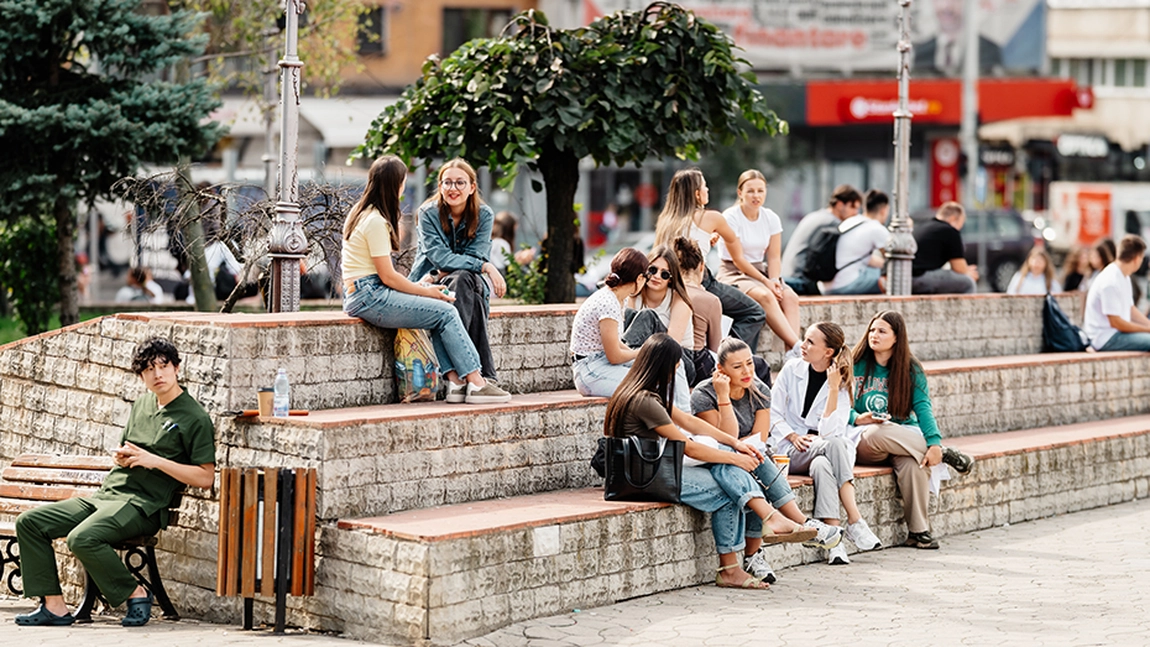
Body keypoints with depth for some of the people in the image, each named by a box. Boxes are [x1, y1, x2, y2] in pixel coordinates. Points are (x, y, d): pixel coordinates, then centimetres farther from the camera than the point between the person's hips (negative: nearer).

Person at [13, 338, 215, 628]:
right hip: (106, 494, 8)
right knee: (29, 523, -3)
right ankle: (54, 606, -6)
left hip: (143, 504, -8)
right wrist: (120, 456, 4)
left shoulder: (195, 418, -6)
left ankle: (135, 593, -13)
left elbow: (206, 478, -11)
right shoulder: (141, 405, 17)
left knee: (82, 538, -33)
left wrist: (156, 461, -16)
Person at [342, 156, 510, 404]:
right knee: (446, 312, -11)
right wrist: (426, 291, -4)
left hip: (365, 294, 10)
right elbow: (387, 276, -16)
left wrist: (417, 286, 10)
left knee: (441, 307, 6)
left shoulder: (361, 214, 16)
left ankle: (455, 382, -3)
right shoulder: (376, 221, -15)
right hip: (369, 297, -10)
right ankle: (476, 384, -8)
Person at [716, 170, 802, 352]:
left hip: (759, 270, 5)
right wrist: (765, 281, -17)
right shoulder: (730, 218, -12)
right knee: (765, 296, -33)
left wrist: (774, 280, -16)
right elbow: (738, 260, -13)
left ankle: (792, 353, -33)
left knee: (790, 296, -23)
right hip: (733, 274, -5)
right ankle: (797, 346, -37)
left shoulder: (771, 218, 4)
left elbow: (774, 257, 3)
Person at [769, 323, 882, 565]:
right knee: (834, 445, -34)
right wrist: (793, 436, -11)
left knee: (822, 466, -38)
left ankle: (834, 541, -44)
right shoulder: (792, 369, 2)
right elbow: (773, 414, 4)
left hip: (828, 448, 0)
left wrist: (833, 388, -18)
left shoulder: (842, 383, -2)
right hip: (793, 451, 0)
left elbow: (829, 430, -15)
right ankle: (856, 522, -39)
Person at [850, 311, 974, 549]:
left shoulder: (911, 370, 8)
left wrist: (934, 442, -21)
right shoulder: (854, 366, 5)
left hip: (903, 436, 1)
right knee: (878, 433, -38)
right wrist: (856, 418, -18)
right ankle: (946, 454, -22)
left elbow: (922, 407, -5)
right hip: (862, 444, -1)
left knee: (913, 462, -35)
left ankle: (918, 531, -24)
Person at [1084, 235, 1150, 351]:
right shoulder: (1110, 282, -20)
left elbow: (1131, 310, 18)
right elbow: (1115, 322, -19)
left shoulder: (1124, 277, 12)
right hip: (1105, 338, -10)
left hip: (1117, 332, 10)